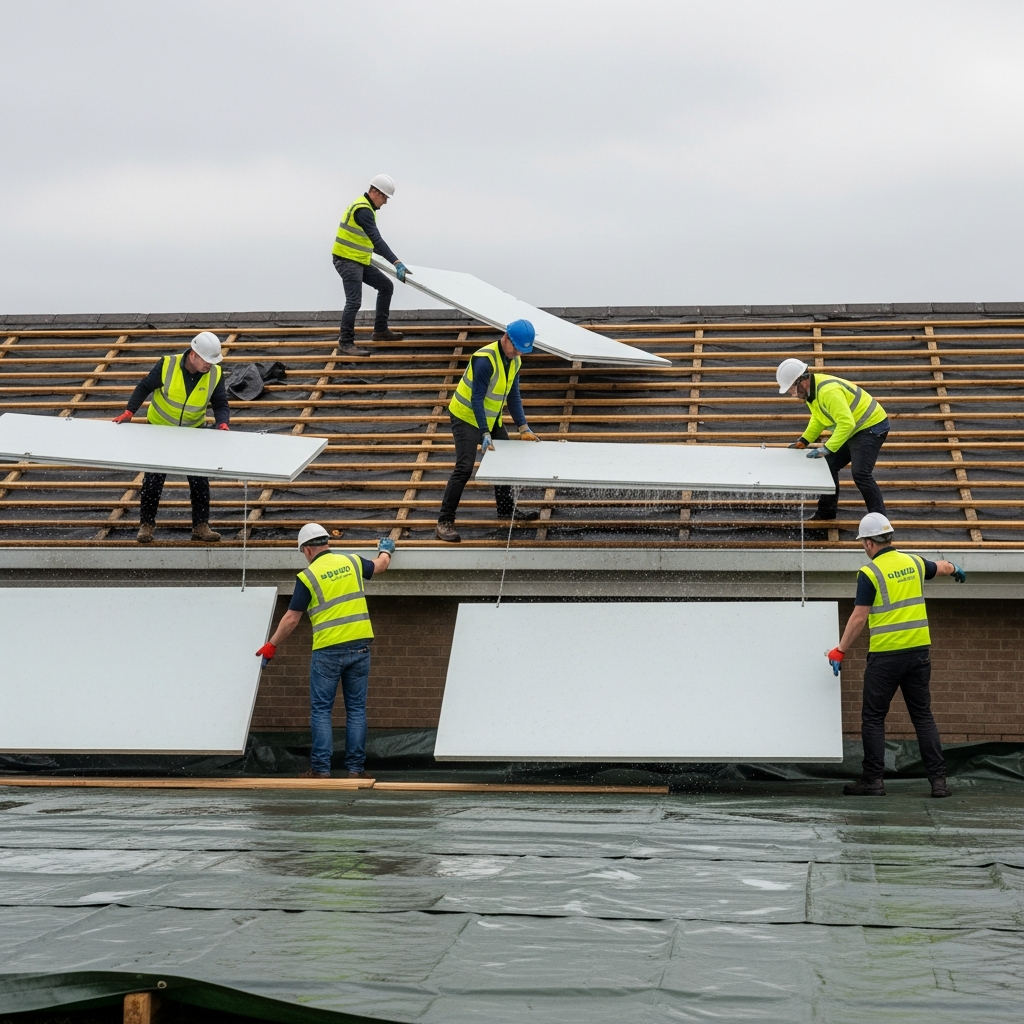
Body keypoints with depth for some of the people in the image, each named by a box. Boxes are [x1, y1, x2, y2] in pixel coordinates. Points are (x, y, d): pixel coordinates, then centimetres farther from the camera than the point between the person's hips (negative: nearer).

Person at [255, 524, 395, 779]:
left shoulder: (308, 576, -5)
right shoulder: (352, 562, 7)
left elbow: (291, 618, -4)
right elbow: (379, 565, 29)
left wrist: (271, 645, 9)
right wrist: (385, 550, 52)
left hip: (328, 650, -4)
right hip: (360, 646, 4)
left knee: (321, 710, 5)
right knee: (356, 709, 9)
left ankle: (321, 768, 2)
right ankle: (355, 768, 8)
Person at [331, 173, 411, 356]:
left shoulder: (365, 207, 12)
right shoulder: (363, 210, -21)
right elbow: (376, 239, -30)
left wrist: (382, 253, 37)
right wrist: (397, 263, -35)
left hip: (360, 261, 11)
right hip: (347, 261, -11)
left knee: (386, 286, 14)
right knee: (354, 301, -16)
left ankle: (380, 330, 20)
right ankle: (345, 343, -8)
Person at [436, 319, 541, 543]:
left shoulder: (515, 360, -2)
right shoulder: (485, 359, -28)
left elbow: (513, 396, 4)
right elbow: (476, 399, -28)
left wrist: (524, 428, -3)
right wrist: (485, 435, -32)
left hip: (491, 418, 8)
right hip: (467, 416, -8)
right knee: (464, 468, -16)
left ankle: (506, 508, 35)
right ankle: (444, 522, -13)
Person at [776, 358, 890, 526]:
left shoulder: (828, 391, -32)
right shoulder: (811, 389, 0)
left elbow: (846, 423, -38)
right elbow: (818, 419, 15)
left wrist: (827, 449, -39)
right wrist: (804, 440, 4)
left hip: (872, 427, -11)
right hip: (854, 428, 11)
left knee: (860, 474, -19)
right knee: (829, 465, 14)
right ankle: (826, 513, 27)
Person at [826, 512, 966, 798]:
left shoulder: (870, 573, -9)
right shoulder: (914, 563, 8)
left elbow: (859, 617, -10)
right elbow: (942, 567, 30)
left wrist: (840, 651, -1)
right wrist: (955, 569, 53)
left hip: (886, 655, -5)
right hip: (918, 651, 5)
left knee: (873, 717, 5)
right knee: (923, 716, 9)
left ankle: (873, 779, 4)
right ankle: (938, 779, 4)